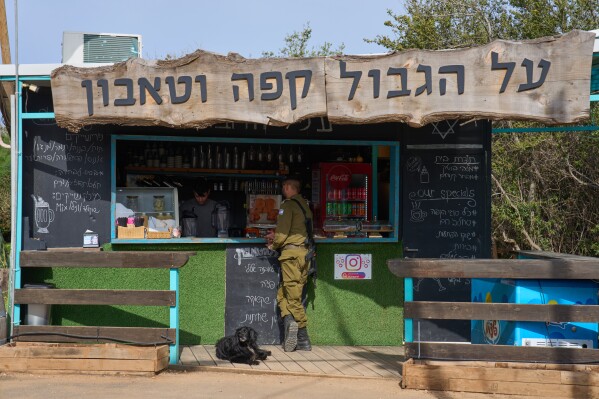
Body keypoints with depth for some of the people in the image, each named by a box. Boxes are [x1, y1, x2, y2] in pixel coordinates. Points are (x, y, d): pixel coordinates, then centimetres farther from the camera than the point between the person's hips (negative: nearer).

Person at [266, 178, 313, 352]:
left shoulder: (287, 205, -6)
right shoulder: (305, 205, 18)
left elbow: (282, 234, -12)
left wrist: (273, 244, 8)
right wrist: (277, 237, 24)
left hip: (291, 252, -8)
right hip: (305, 252, 8)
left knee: (293, 297, -4)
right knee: (282, 294, 12)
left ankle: (304, 341, -10)